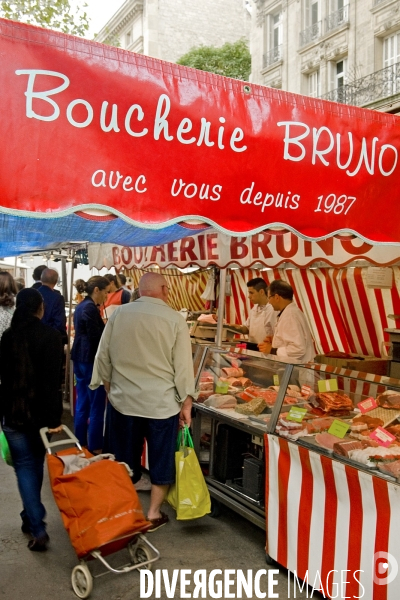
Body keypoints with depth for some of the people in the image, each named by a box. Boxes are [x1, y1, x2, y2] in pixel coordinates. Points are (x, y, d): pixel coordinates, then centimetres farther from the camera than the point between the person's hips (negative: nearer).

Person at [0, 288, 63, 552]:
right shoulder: (52, 336, -11)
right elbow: (54, 379, -16)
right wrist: (54, 416, -14)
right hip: (41, 410, -1)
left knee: (24, 465, 5)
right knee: (36, 462, 19)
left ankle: (38, 528, -2)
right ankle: (31, 517, 33)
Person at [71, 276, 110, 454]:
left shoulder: (82, 305, 12)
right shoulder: (90, 308, -18)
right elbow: (96, 338, -20)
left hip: (80, 359, 10)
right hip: (90, 361, -10)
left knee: (83, 404, 16)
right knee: (96, 407, 0)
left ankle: (81, 444, 25)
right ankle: (94, 449, 9)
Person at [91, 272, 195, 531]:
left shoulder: (118, 314, -3)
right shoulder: (174, 319, -11)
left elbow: (103, 357, 3)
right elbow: (183, 365, -10)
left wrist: (111, 387, 17)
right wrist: (186, 403, -1)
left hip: (123, 401, 3)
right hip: (162, 403, -2)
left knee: (125, 461, 18)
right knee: (161, 460, 16)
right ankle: (154, 514, 26)